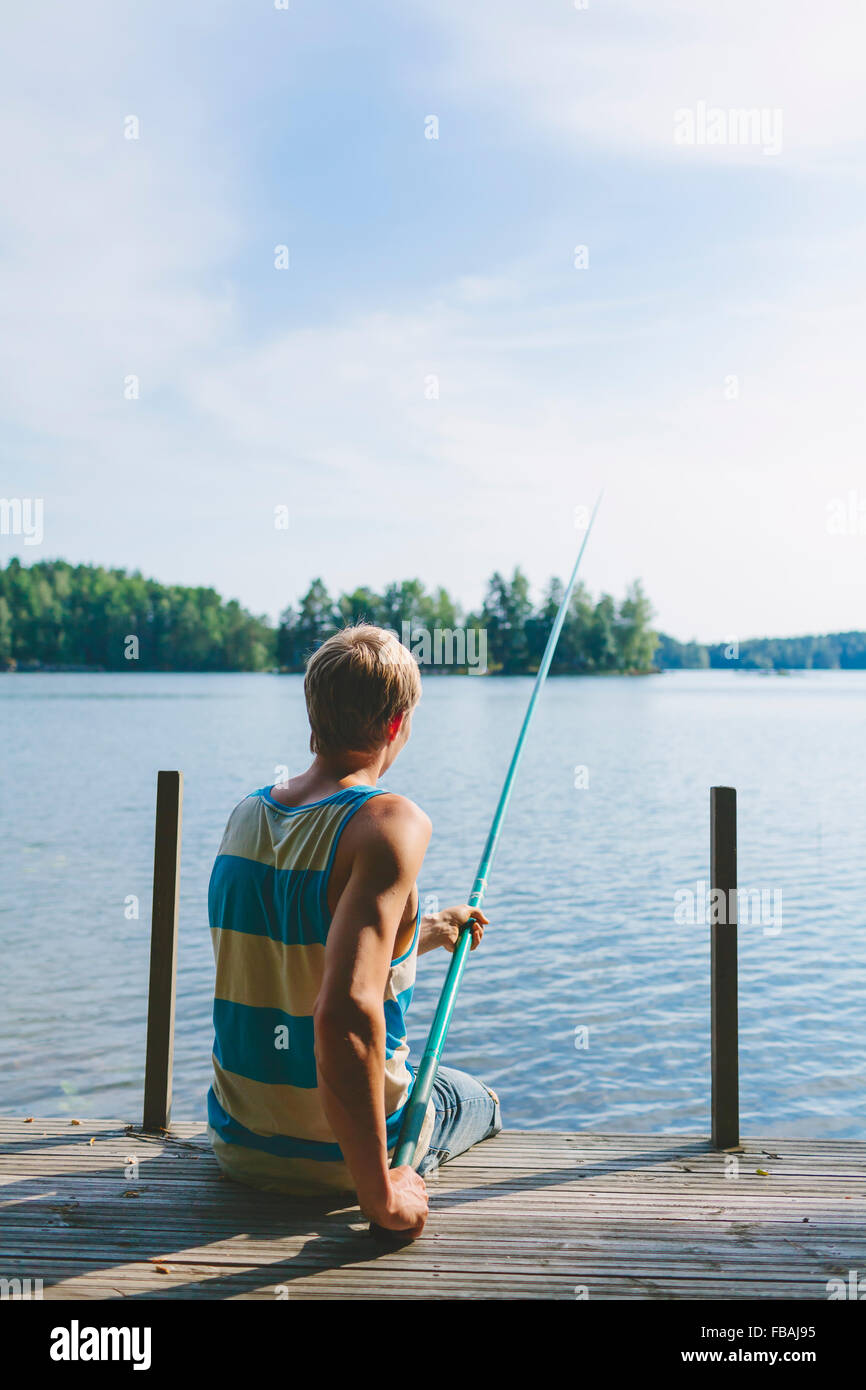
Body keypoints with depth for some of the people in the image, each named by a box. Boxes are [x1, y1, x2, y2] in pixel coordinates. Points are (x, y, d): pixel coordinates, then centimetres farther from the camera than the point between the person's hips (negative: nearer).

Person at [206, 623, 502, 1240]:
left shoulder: (246, 815, -1)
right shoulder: (389, 824, -25)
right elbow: (347, 1014, -37)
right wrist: (380, 1194, -26)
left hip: (237, 1142, 6)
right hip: (333, 1156, -5)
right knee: (480, 1102, 29)